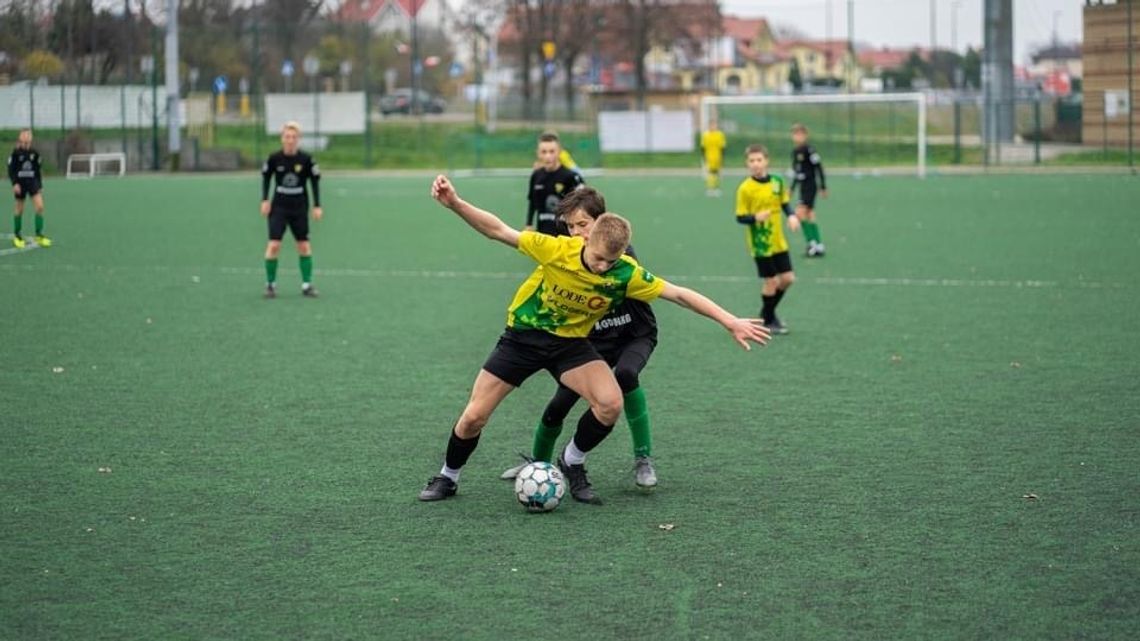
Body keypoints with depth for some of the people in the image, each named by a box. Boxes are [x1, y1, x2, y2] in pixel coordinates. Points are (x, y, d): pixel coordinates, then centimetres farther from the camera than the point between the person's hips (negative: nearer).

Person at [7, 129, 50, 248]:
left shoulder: (34, 153, 2)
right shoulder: (15, 153, -7)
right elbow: (11, 170, -6)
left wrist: (40, 185, 11)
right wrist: (15, 183, -18)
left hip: (33, 182, 2)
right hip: (20, 184, -2)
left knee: (40, 206, -12)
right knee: (19, 210, 6)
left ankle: (39, 235, -4)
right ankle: (17, 236, 22)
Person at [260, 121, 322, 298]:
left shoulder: (306, 159, -9)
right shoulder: (274, 158, -9)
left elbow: (315, 181, 2)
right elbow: (266, 177, 8)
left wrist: (317, 206, -2)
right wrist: (265, 200, 0)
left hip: (300, 208, 1)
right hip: (279, 207, -1)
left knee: (304, 245, 4)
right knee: (274, 245, -10)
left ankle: (307, 285, 15)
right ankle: (270, 284, 3)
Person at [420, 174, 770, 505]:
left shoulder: (626, 273, -20)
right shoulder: (555, 249, -26)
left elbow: (680, 294, -16)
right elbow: (498, 230, -20)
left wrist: (731, 322, -19)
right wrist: (454, 203, -32)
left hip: (570, 342, 1)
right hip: (523, 335, -1)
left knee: (610, 403, -22)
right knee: (474, 417, -5)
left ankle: (572, 461, 6)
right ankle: (448, 477, 23)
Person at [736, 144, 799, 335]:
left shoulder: (777, 182, 0)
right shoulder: (745, 188, -13)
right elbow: (740, 217, -11)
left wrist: (791, 216, -7)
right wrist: (755, 217, -30)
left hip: (779, 242, 5)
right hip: (761, 245, -5)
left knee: (787, 278, 8)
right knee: (771, 281, 0)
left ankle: (768, 312, 30)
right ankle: (768, 321, 20)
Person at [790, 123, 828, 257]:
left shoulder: (809, 150, -14)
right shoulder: (795, 152, 11)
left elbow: (819, 167, -13)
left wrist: (823, 187, -12)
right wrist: (792, 188, 22)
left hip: (810, 186, -9)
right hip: (802, 187, 9)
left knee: (800, 213, -16)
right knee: (810, 215, 9)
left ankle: (812, 242, -11)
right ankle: (819, 246, 13)